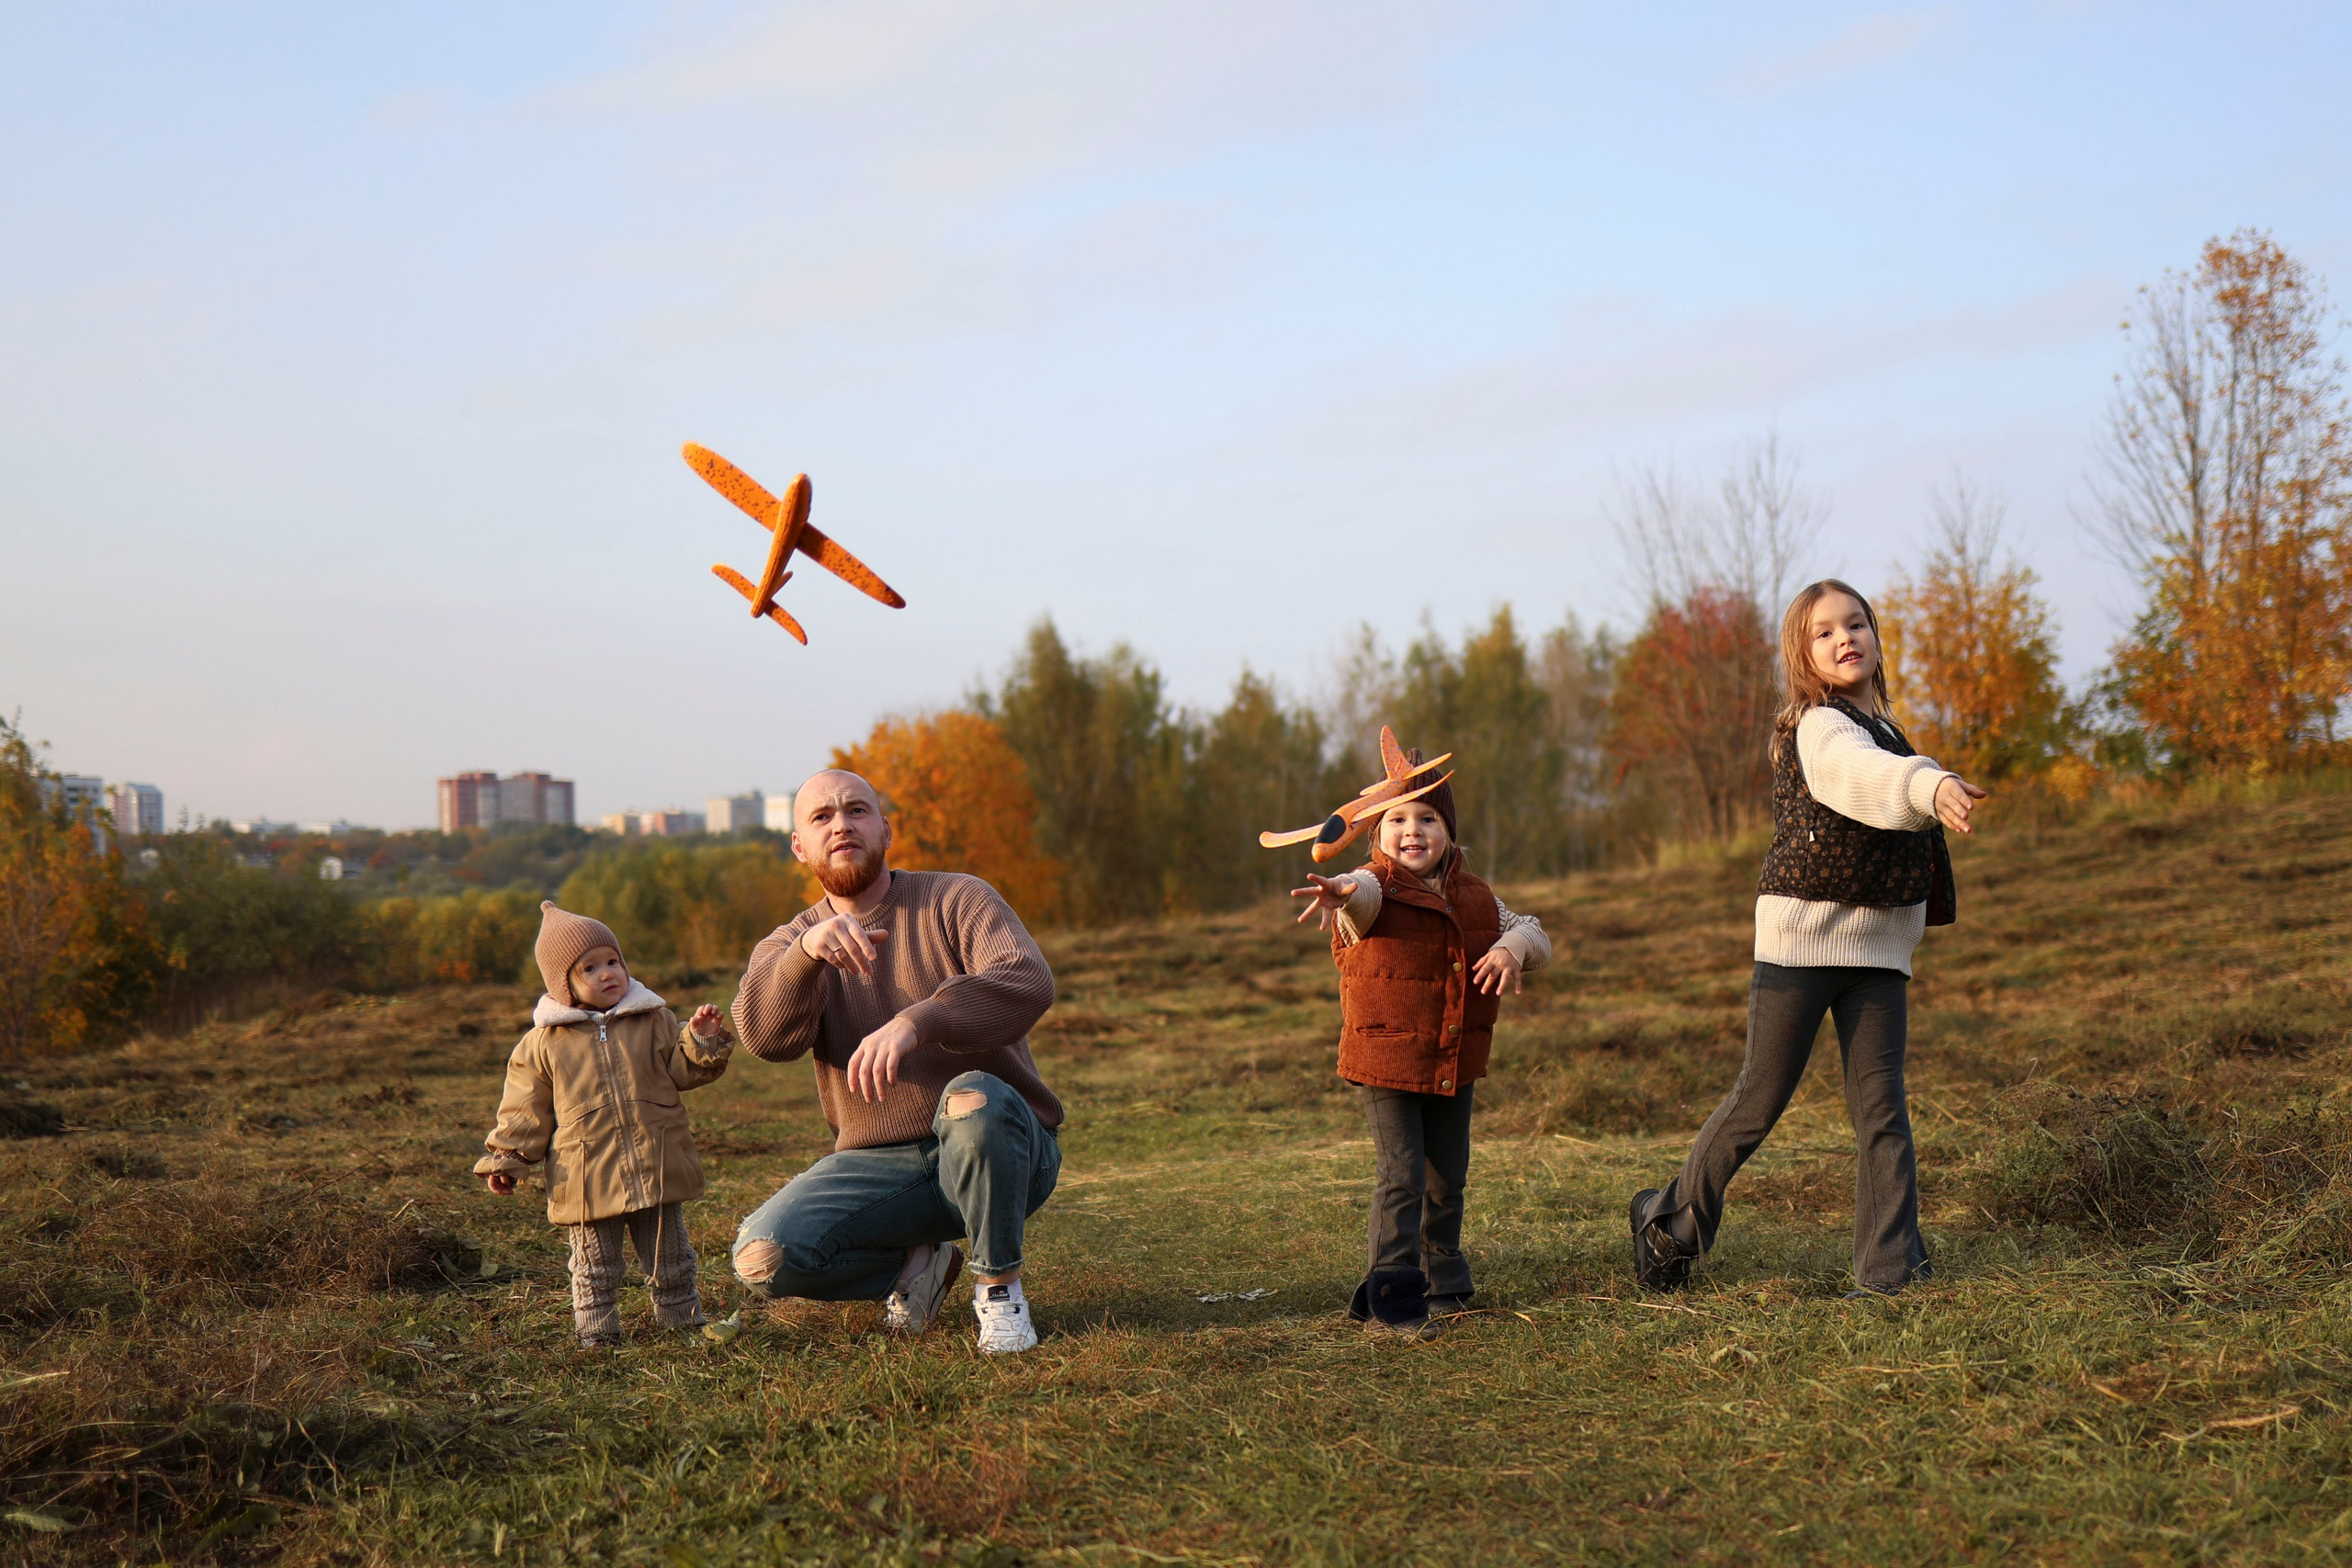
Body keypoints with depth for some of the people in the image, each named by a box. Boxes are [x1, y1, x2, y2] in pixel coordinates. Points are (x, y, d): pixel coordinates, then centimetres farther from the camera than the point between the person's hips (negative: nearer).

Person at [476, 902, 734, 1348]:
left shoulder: (654, 1021, 5)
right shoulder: (543, 1044, 0)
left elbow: (681, 1071, 7)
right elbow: (526, 1110, 4)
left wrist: (702, 1041, -11)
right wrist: (504, 1159, -1)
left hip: (657, 1172, 2)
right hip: (588, 1183, -2)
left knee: (671, 1263, 12)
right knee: (595, 1272, 8)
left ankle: (684, 1324, 25)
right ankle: (597, 1337, 19)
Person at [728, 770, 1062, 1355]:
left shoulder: (957, 900, 0)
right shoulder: (787, 946, 9)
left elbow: (1028, 983, -21)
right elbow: (766, 1036, -14)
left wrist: (915, 1023, -38)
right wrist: (806, 951, -35)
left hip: (1002, 1153, -3)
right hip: (879, 1167, 3)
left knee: (972, 1099, -37)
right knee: (761, 1257, -21)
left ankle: (998, 1285, -14)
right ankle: (919, 1263, 6)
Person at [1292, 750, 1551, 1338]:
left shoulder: (1474, 897, 7)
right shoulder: (1373, 894, -10)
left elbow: (1534, 934, 8)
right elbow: (1366, 892, -35)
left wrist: (1512, 948, -17)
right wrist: (1341, 893, -61)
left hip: (1455, 1063, 6)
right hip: (1386, 1064, -5)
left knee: (1448, 1178, 16)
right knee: (1401, 1178, -9)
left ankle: (1443, 1283, 34)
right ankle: (1391, 1300, -2)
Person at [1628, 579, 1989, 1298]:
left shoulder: (1879, 727, 14)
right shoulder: (1819, 728, -14)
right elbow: (1863, 773, -36)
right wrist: (1933, 784, -55)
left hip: (1876, 944, 7)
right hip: (1803, 934, -7)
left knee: (1881, 1106, -1)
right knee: (1761, 1099, 2)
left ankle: (1890, 1271, 0)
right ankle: (1670, 1222, 21)